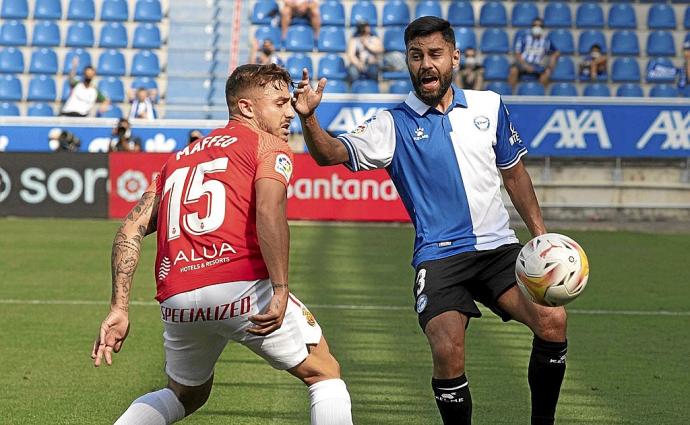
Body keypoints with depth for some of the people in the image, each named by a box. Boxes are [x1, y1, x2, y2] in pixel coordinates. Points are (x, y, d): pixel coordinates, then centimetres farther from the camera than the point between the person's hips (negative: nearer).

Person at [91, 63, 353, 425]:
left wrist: (118, 309, 17)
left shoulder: (180, 157, 27)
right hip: (242, 286, -6)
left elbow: (131, 229, 19)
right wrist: (280, 291, -16)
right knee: (325, 375, 14)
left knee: (186, 396, 31)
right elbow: (269, 210, -12)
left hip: (176, 300, 6)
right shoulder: (269, 145, 9)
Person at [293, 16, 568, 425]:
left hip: (500, 247, 2)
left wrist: (541, 234, 13)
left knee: (552, 321, -20)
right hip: (439, 255, -2)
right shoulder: (394, 125, 1)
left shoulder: (489, 105, 9)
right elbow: (331, 153, -13)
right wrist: (308, 117, -33)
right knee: (448, 353, -24)